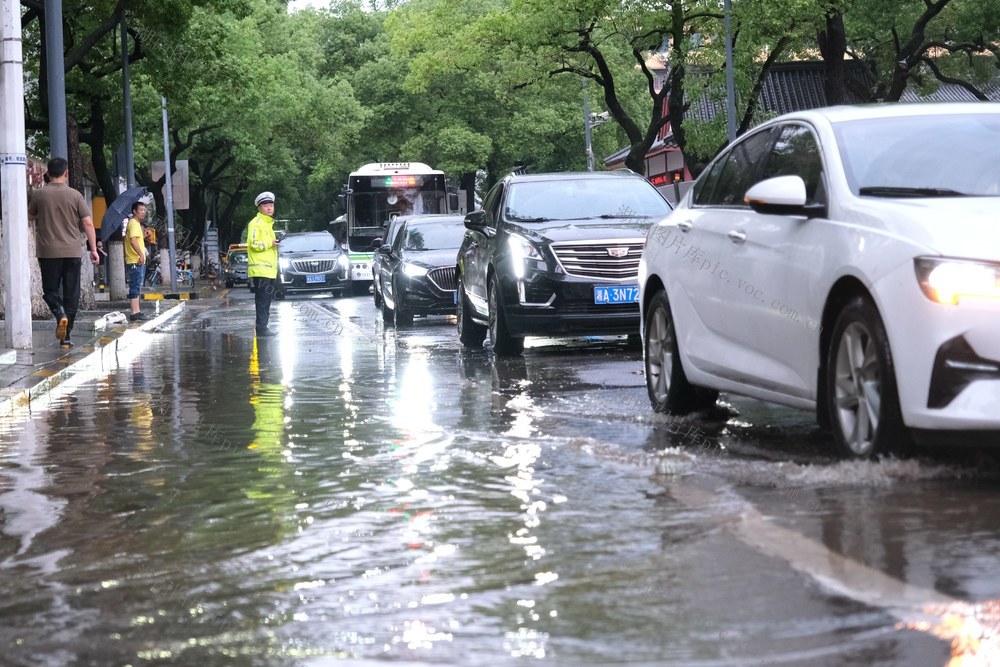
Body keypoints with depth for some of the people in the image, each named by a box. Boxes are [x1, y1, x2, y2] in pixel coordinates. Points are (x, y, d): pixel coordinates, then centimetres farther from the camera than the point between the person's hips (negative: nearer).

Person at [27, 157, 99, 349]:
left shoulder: (39, 195, -2)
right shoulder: (75, 195, -3)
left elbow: (31, 216, 15)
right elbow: (88, 223, -5)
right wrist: (93, 249, 0)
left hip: (48, 252, 0)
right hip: (72, 252, 0)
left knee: (50, 290, 12)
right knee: (71, 295, 7)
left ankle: (60, 314, -19)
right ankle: (66, 337, 6)